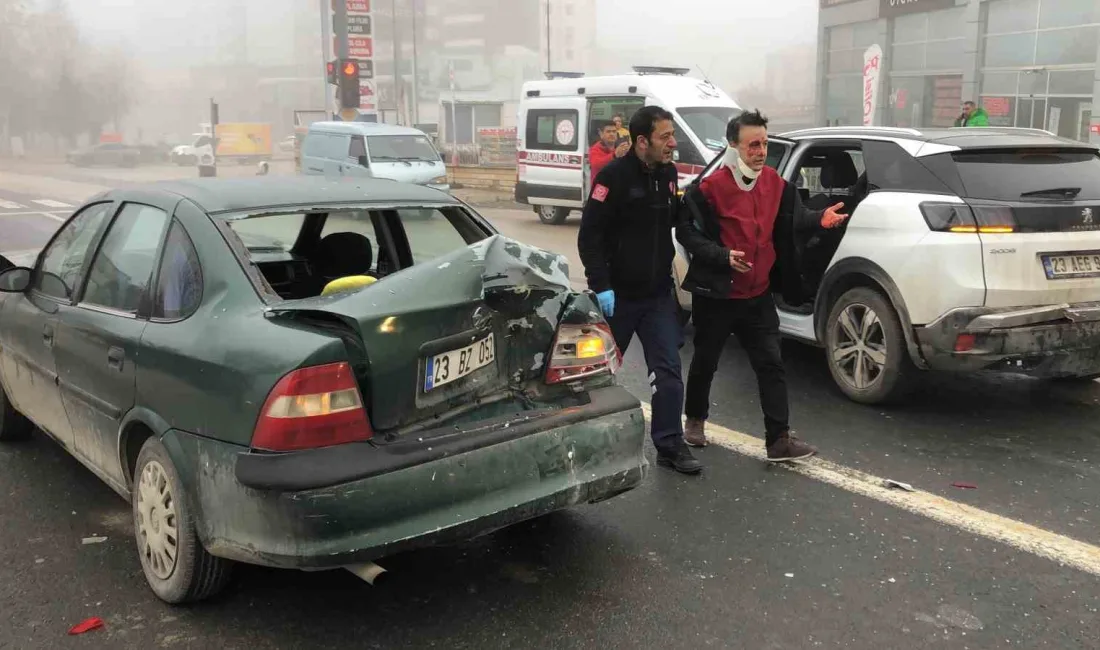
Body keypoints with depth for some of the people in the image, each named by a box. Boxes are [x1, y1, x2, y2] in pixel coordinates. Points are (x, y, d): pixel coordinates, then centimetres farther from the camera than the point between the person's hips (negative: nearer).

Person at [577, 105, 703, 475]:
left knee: (668, 369, -2)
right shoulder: (614, 176, -15)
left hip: (658, 293, 5)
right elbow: (590, 236, -17)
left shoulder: (668, 173, 5)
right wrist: (601, 286, -21)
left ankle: (670, 445, 6)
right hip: (617, 293, -5)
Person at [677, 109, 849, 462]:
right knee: (706, 361, 12)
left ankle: (779, 439, 3)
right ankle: (695, 419, 36)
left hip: (758, 295, 5)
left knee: (771, 364, 0)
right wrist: (722, 255, -26)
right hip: (716, 296, -5)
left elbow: (792, 220, 13)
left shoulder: (774, 182, 3)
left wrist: (820, 219, -6)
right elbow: (686, 232, -16)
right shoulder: (711, 187, -17)